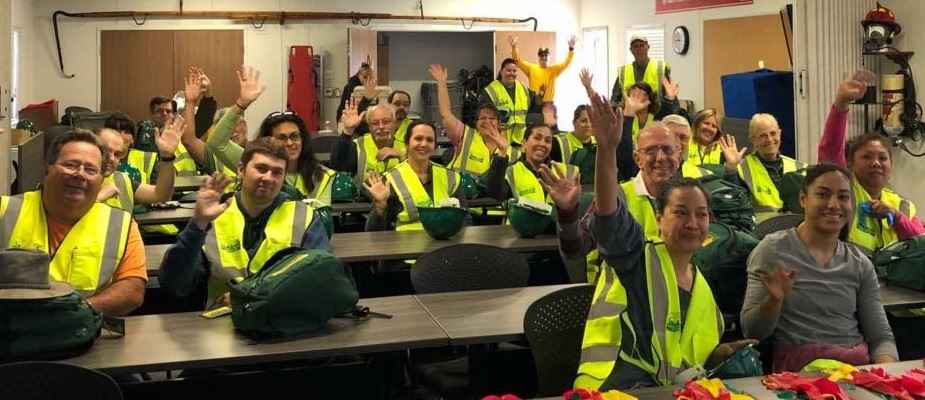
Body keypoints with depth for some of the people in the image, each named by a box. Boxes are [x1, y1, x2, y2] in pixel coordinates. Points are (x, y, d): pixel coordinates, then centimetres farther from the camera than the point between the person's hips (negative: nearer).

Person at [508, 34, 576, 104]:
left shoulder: (553, 69, 3)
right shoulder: (531, 68, 3)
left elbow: (566, 63, -9)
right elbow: (518, 61, -3)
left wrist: (571, 49, -24)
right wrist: (514, 47, -18)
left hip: (548, 103, 0)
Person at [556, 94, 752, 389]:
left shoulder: (701, 285, 16)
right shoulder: (637, 256, -2)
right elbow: (608, 215, -23)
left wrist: (722, 353, 4)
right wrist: (607, 149, -37)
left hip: (674, 390, 7)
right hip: (620, 386, -7)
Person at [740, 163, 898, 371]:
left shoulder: (860, 264, 12)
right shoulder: (773, 249, -1)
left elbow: (881, 336, 10)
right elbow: (751, 331, -2)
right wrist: (774, 300, -22)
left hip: (861, 362, 5)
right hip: (800, 366, -4)